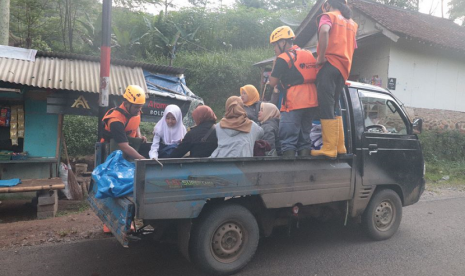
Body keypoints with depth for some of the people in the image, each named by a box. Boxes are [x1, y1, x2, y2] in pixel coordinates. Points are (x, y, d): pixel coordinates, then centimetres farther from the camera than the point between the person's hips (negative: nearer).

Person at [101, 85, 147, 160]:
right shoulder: (116, 120, -30)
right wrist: (143, 159, -42)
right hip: (114, 146, -7)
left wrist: (139, 137, -3)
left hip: (130, 142, 7)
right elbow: (124, 147, -37)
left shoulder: (135, 111, -8)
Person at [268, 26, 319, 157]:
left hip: (293, 104, -7)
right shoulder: (309, 55, 19)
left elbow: (272, 82, -1)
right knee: (304, 138, 11)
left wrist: (275, 63, 10)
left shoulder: (283, 58, -4)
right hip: (311, 103, 8)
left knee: (288, 140, -4)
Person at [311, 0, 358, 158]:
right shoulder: (352, 23, 27)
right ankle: (339, 147, 13)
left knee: (326, 107, -9)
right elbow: (353, 47, 25)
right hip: (344, 68, 7)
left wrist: (321, 57, -15)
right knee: (334, 106, 13)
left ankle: (329, 149, -12)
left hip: (330, 65, -7)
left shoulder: (328, 16, 4)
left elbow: (324, 31, -19)